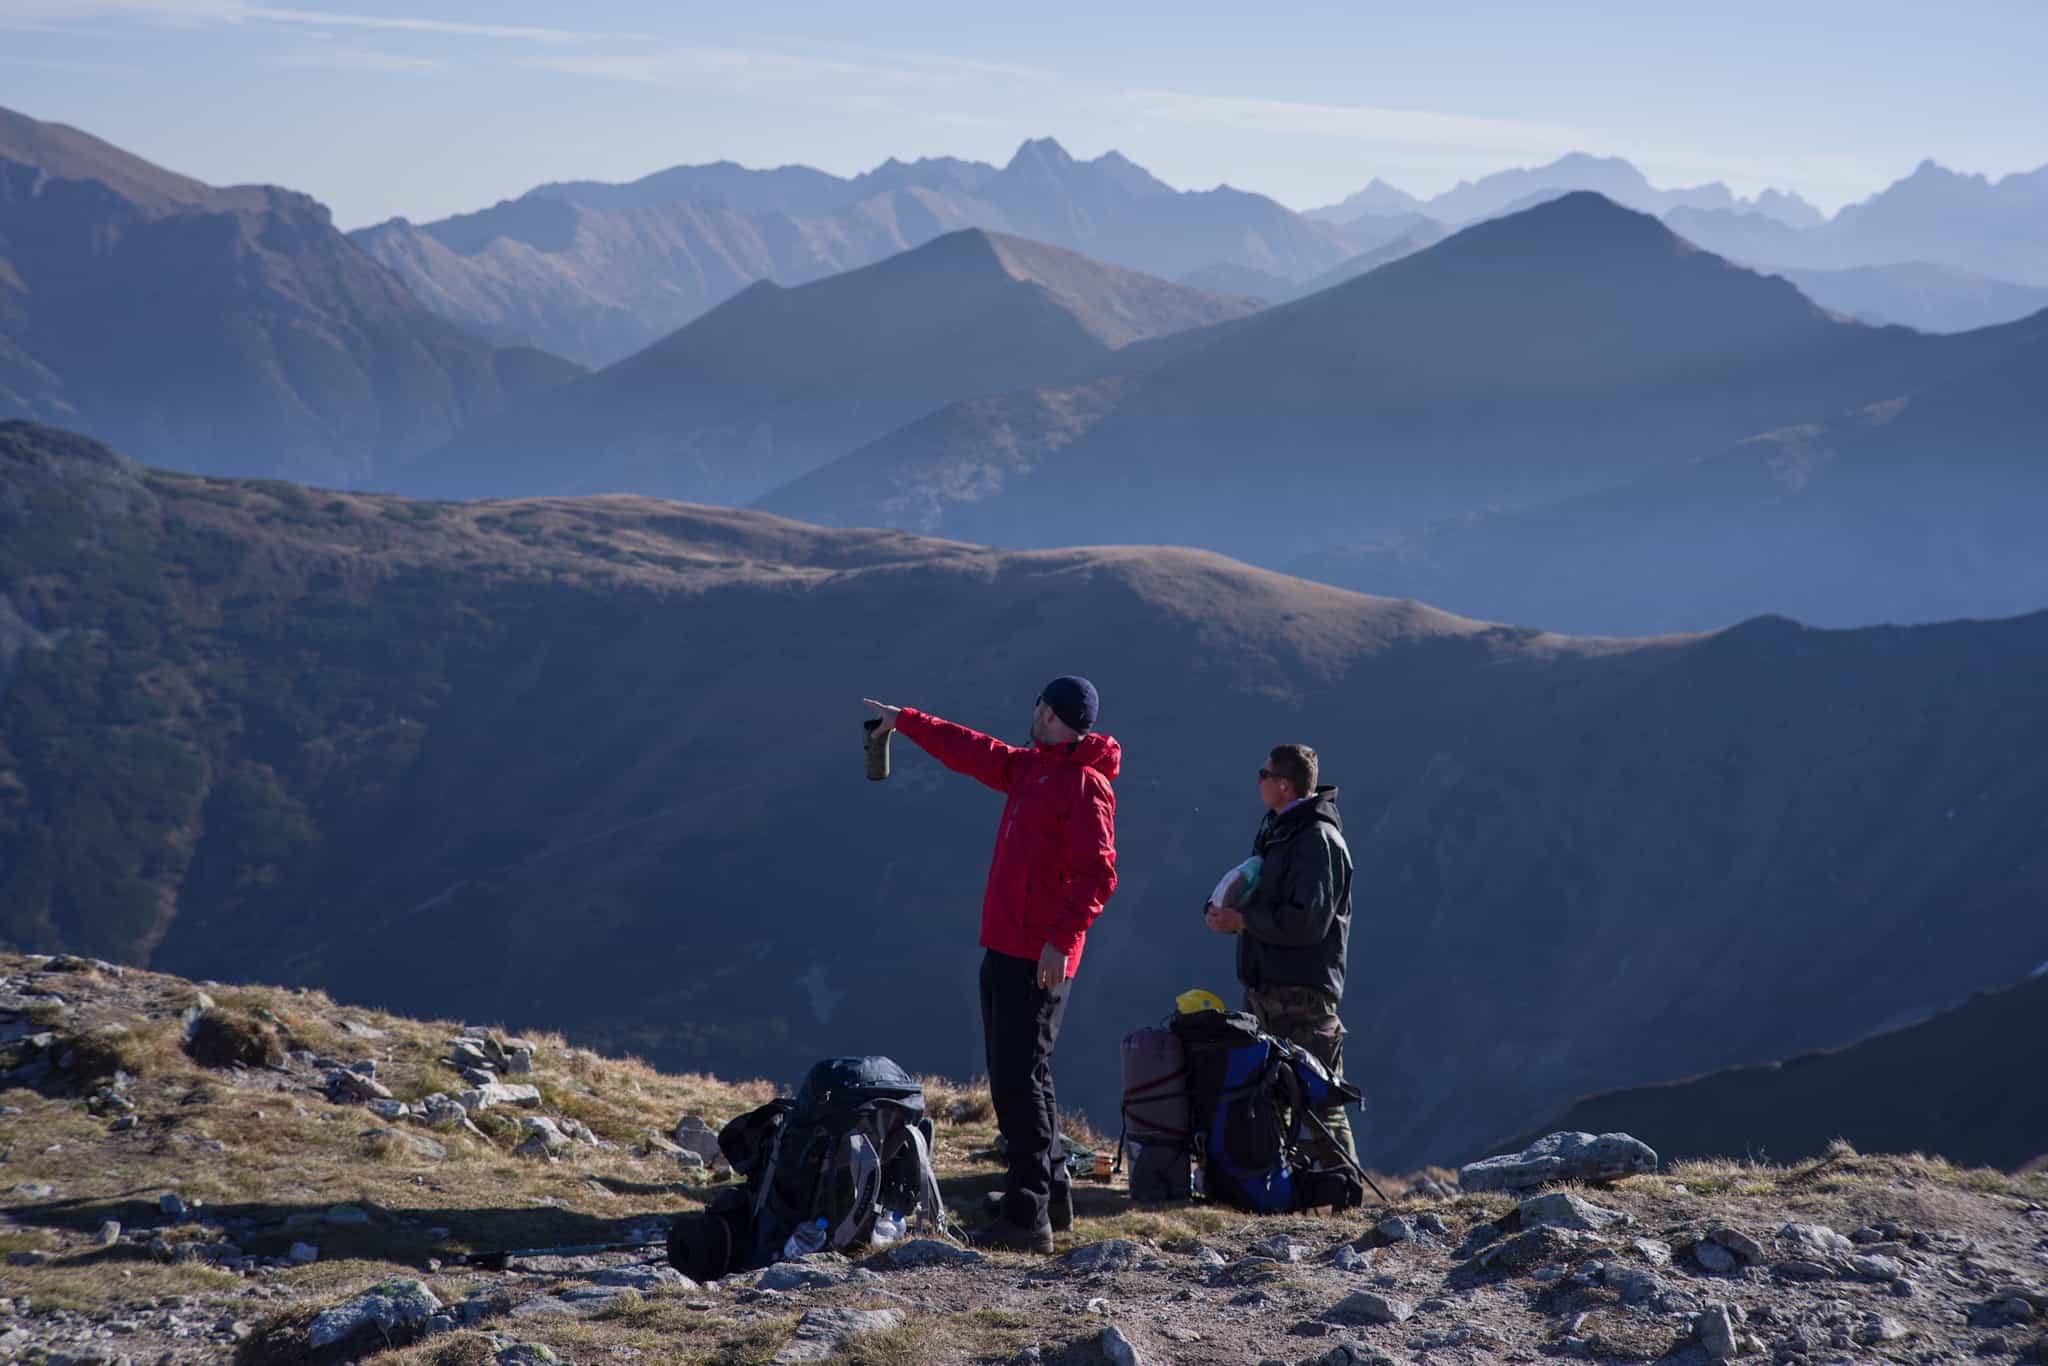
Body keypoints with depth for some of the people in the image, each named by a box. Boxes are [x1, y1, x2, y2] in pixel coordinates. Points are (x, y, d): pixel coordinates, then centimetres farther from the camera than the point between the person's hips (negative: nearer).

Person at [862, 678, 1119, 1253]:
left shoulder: (1086, 785, -12)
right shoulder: (1031, 769, 16)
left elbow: (1097, 874, -20)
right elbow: (971, 751, 31)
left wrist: (1061, 939, -27)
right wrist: (905, 721, 39)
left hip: (1039, 960, -10)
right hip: (1005, 948, 10)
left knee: (1020, 1079, -12)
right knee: (1011, 1076, 14)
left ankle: (1028, 1217, -11)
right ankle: (1052, 1196, 24)